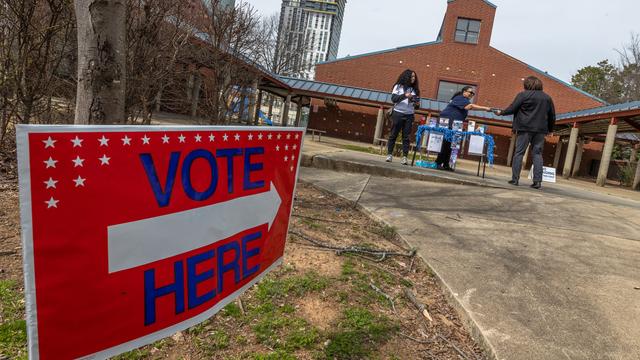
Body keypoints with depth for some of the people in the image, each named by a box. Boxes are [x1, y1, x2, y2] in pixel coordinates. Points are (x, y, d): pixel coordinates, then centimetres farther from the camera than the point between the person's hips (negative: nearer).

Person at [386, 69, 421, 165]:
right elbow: (393, 98, -6)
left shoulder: (414, 89, 14)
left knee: (406, 137, -2)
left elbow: (416, 104, 18)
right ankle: (389, 154, 7)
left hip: (409, 115, 2)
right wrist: (404, 95, -18)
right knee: (393, 135, 1)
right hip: (398, 113, -2)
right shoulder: (398, 86, 6)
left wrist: (417, 105, -5)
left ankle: (405, 157, -3)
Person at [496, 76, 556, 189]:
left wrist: (501, 112, 12)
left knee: (519, 152, 0)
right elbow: (552, 116, 18)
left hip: (525, 128, -4)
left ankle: (515, 179, -1)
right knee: (537, 154, 5)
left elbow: (512, 109, -4)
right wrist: (550, 129, 26)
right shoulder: (548, 98, 15)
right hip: (541, 130, 4)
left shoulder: (523, 95, -2)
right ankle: (537, 180, -1)